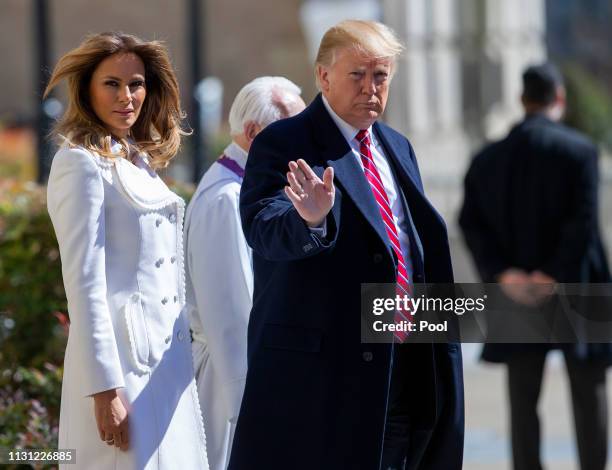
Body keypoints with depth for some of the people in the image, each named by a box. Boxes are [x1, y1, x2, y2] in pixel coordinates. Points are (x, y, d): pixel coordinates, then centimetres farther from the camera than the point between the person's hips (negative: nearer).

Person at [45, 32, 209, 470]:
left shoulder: (140, 162, 16)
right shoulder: (81, 162, -8)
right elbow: (84, 282, -14)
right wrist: (106, 389, -18)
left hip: (167, 361, 8)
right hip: (122, 359, -8)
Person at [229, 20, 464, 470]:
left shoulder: (397, 147, 17)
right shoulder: (282, 145, -7)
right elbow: (264, 230, -22)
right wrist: (309, 220, -44)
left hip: (404, 366, 7)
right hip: (319, 363, -7)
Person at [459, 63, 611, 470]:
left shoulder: (488, 158, 6)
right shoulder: (579, 150, -7)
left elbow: (470, 223, -2)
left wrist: (504, 275, -7)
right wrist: (555, 277, -12)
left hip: (518, 294, 3)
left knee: (523, 399, 7)